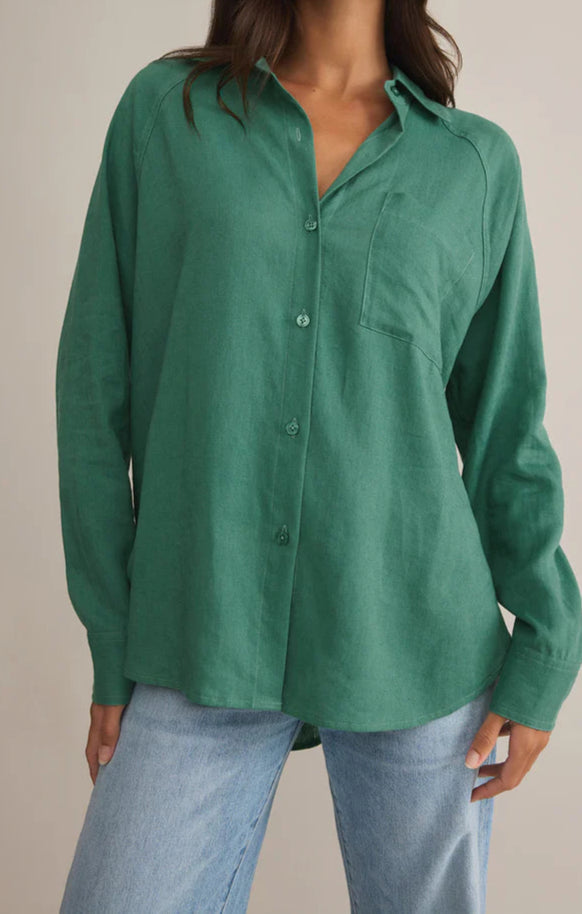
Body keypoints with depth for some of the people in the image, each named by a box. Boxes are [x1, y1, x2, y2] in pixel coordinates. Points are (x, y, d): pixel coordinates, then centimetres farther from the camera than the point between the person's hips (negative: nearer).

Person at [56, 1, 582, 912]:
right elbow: (98, 385, 2)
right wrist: (113, 642, 0)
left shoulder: (479, 162, 6)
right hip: (202, 653, 0)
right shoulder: (163, 110, 4)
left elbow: (506, 424, 8)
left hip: (420, 652, 1)